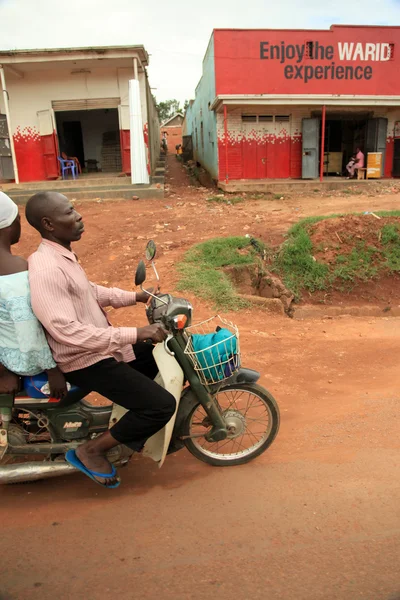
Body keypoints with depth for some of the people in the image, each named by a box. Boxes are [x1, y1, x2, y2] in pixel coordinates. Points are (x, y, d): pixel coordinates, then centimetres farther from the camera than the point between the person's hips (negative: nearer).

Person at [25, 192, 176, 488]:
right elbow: (67, 331, -33)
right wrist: (135, 334, -33)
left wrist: (136, 296, 9)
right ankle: (91, 451, 3)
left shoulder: (63, 255, 6)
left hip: (102, 347, 10)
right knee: (162, 405, -16)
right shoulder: (46, 269, -27)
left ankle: (139, 427, 30)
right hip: (87, 361, -10)